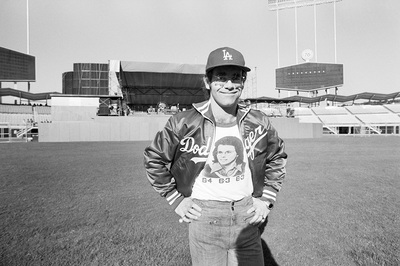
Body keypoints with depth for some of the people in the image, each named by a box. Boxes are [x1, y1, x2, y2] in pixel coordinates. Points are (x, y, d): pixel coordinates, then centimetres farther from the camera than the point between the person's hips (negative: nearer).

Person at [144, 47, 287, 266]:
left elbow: (278, 158, 13)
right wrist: (176, 200, -3)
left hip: (247, 216, 3)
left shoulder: (258, 124, -4)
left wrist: (266, 199, 6)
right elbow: (153, 160, 0)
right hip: (203, 218, -2)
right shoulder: (183, 124, -13)